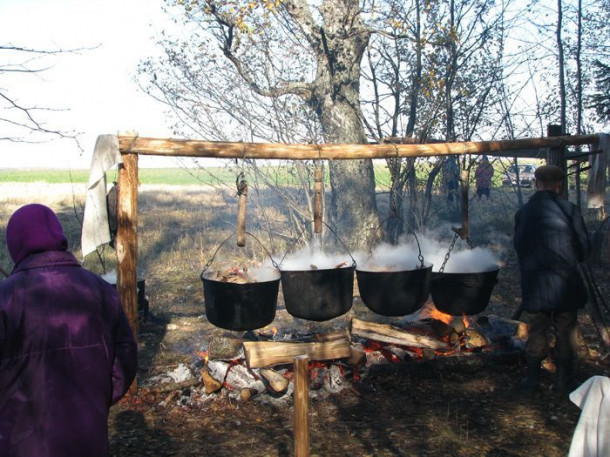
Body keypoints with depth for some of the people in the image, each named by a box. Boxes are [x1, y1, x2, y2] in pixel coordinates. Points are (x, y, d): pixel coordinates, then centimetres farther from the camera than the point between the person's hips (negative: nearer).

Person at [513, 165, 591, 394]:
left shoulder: (523, 213, 1)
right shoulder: (568, 209, -8)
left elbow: (519, 247, 6)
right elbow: (584, 248, -3)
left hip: (534, 286, 3)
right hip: (565, 282, -2)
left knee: (536, 332, 14)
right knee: (565, 334, 10)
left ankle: (532, 379, 18)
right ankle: (563, 381, 17)